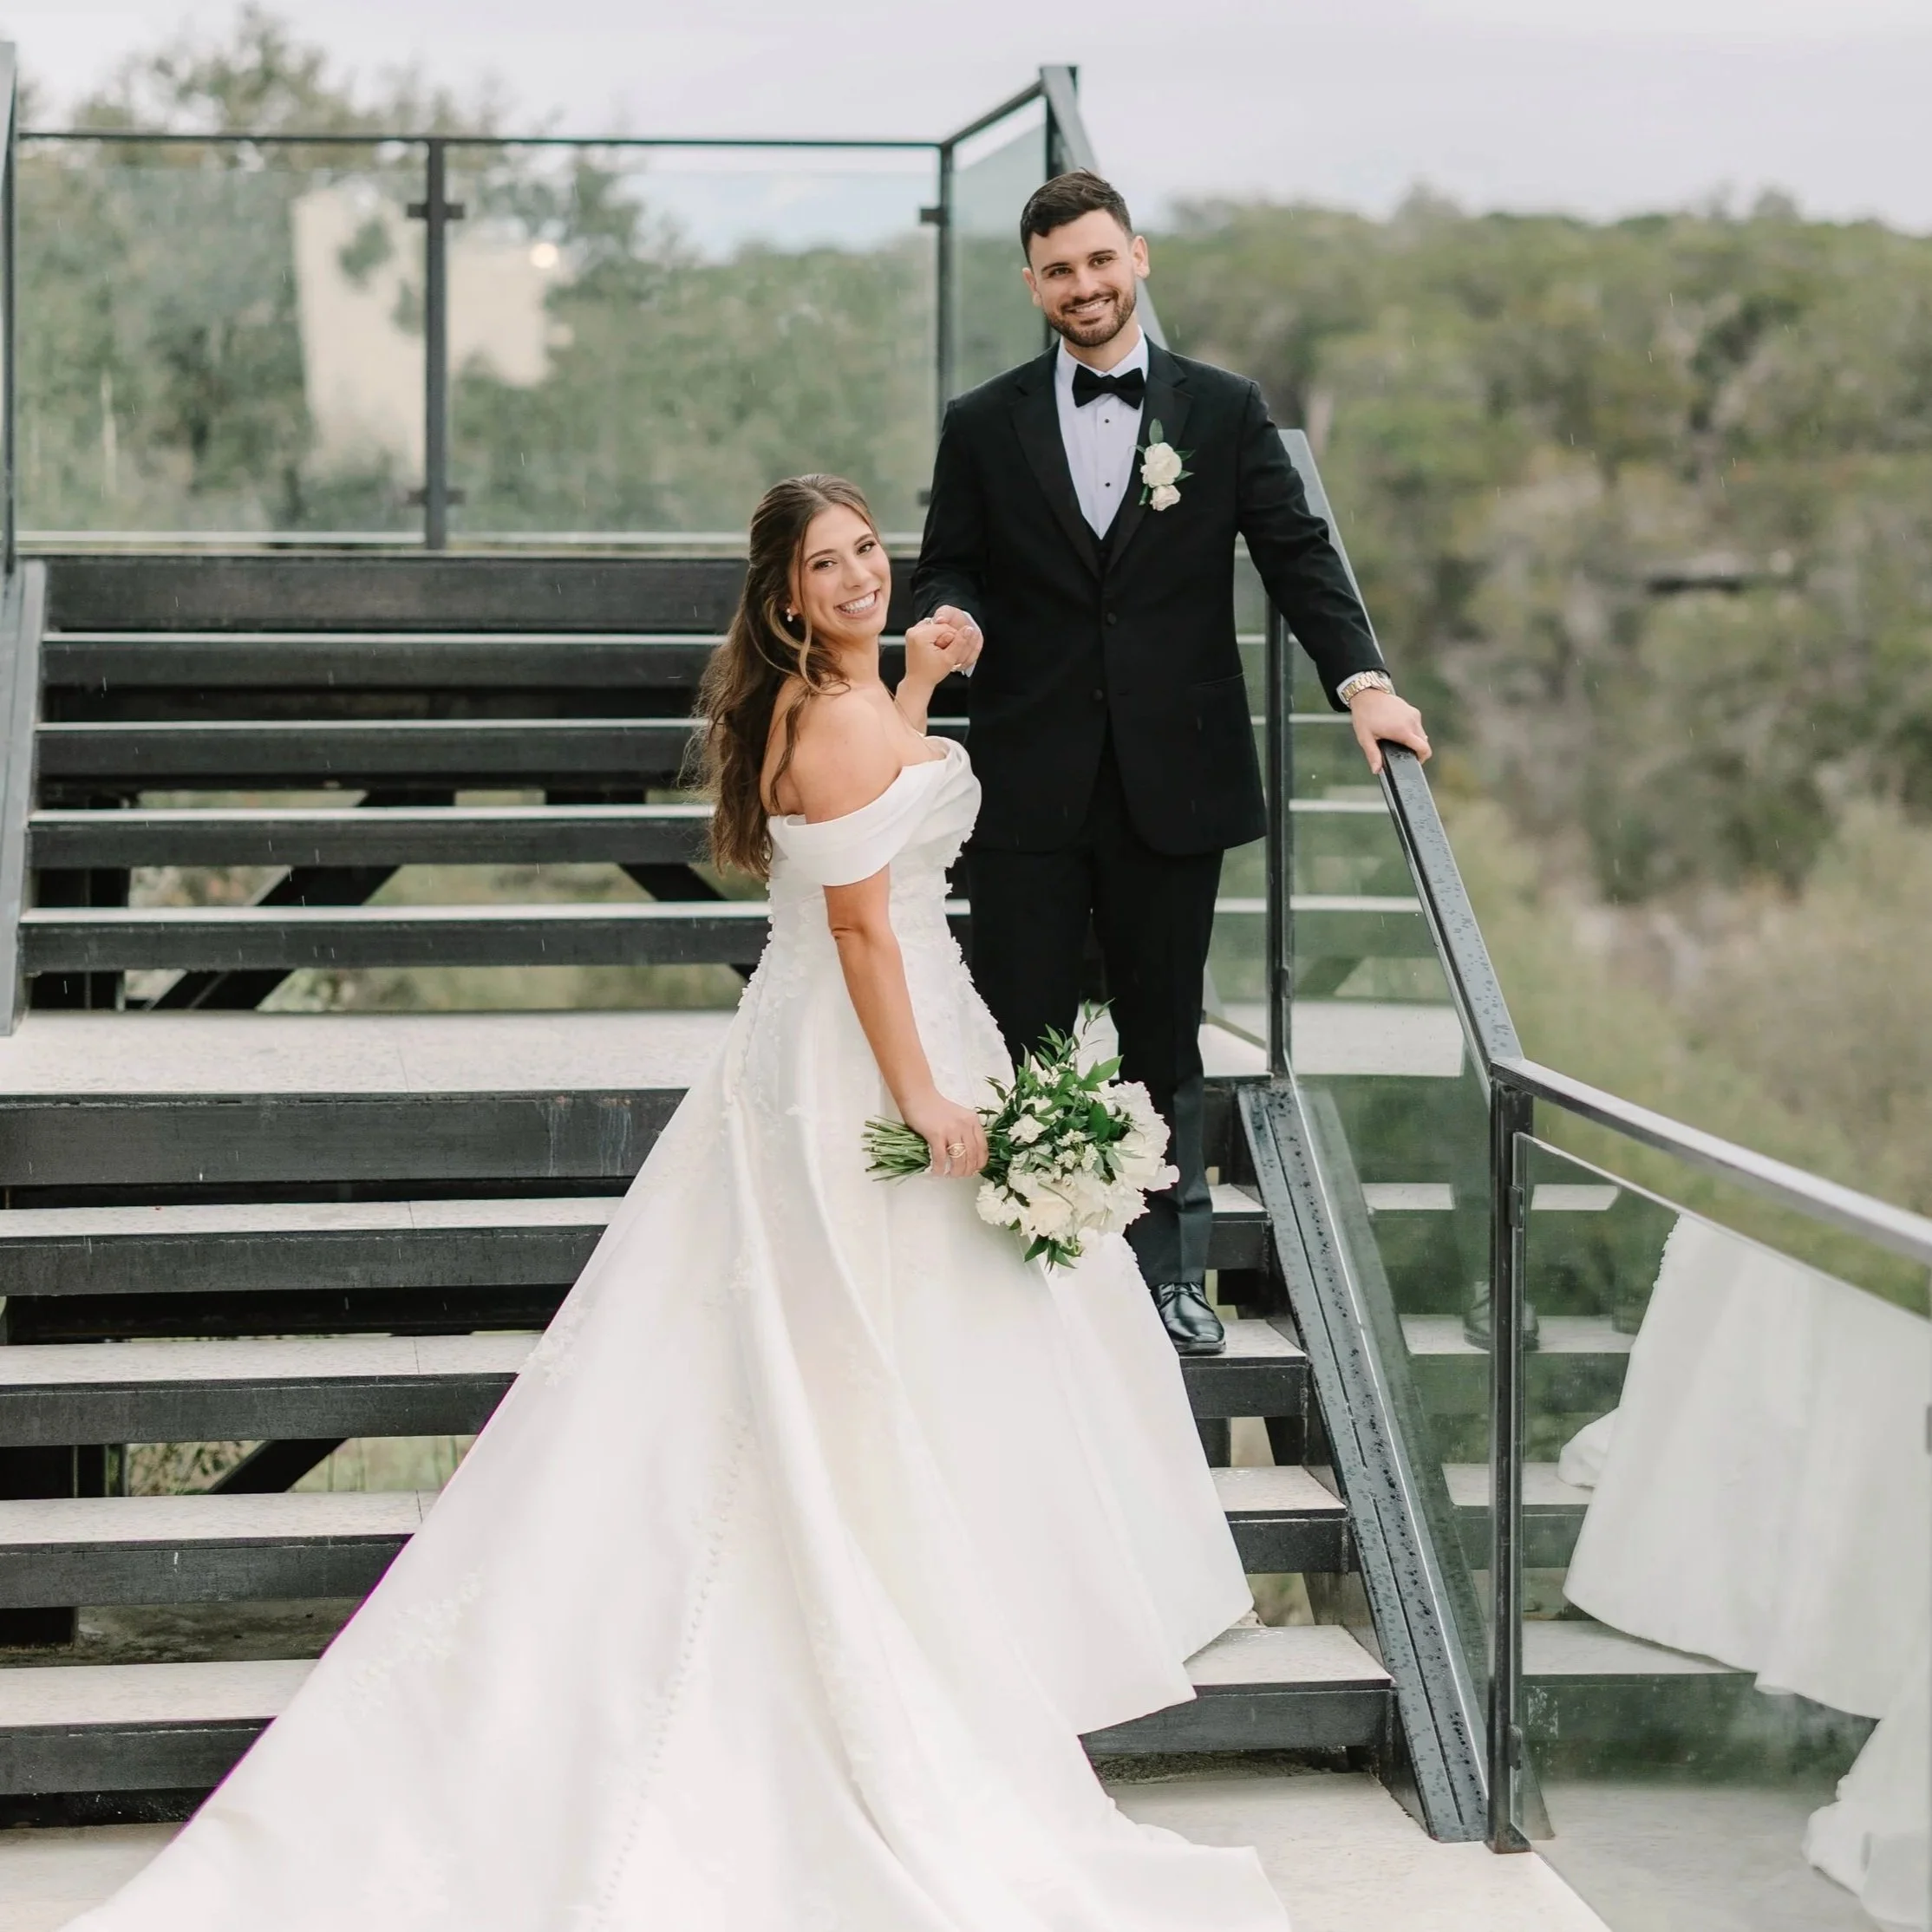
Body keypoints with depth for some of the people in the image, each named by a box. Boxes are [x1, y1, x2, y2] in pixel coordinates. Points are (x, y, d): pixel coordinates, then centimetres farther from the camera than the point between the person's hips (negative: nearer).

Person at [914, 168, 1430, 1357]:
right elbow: (951, 569, 9)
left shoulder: (1224, 411, 4)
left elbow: (1297, 550, 0)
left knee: (1165, 1036, 10)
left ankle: (1172, 1271, 21)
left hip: (1174, 782, 0)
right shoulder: (984, 427, 6)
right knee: (1022, 1038, 2)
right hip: (1032, 788, 0)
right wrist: (952, 618, -16)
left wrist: (1361, 677, -15)